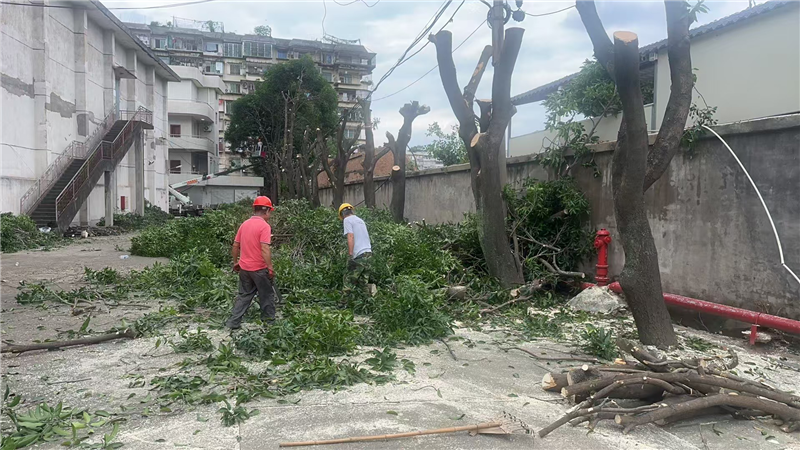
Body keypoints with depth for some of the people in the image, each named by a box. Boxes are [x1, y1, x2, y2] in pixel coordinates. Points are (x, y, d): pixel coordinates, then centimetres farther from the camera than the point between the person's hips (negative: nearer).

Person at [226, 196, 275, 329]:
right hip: (259, 269, -6)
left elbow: (235, 246, 10)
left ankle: (233, 322, 15)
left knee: (244, 295, 16)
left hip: (244, 268, 6)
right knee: (266, 296, 10)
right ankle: (269, 321, 20)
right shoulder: (264, 226, -16)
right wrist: (270, 268, -17)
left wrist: (235, 262, 21)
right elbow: (265, 250, -23)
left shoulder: (244, 224, 5)